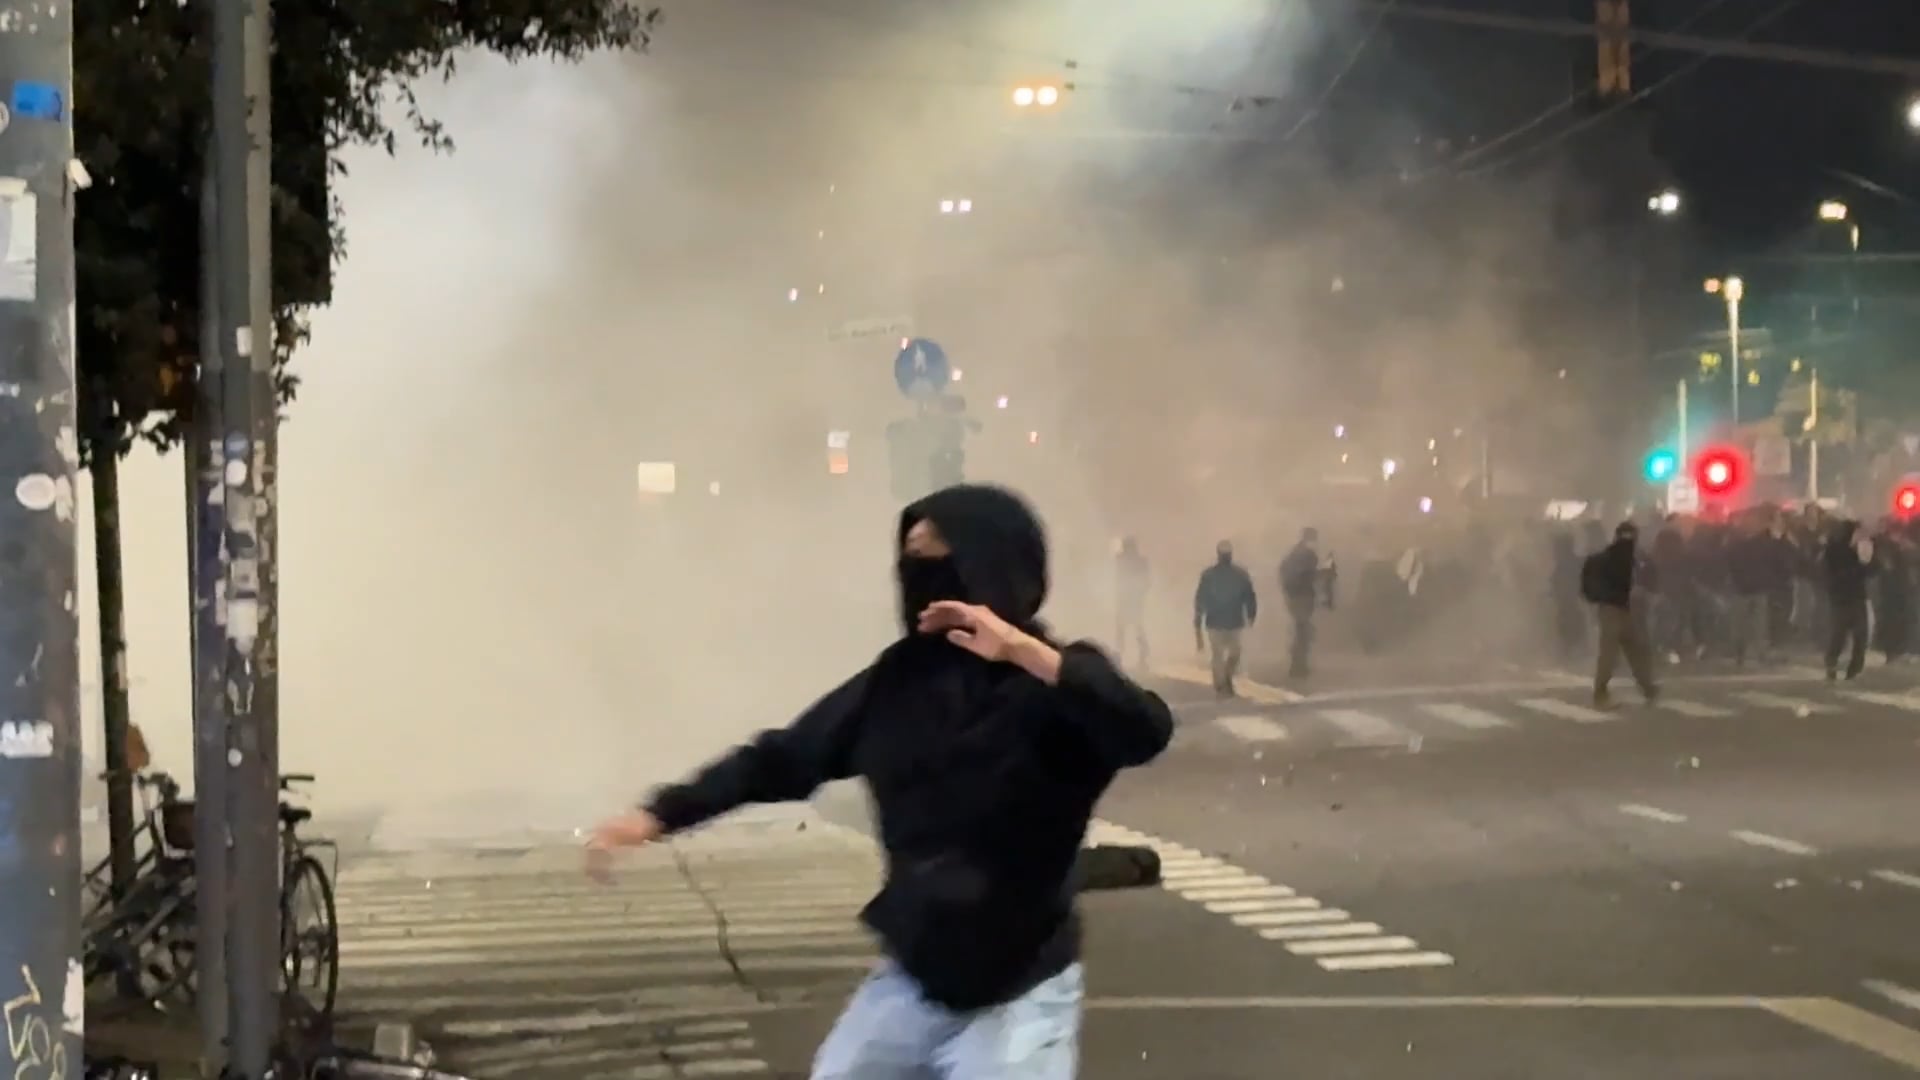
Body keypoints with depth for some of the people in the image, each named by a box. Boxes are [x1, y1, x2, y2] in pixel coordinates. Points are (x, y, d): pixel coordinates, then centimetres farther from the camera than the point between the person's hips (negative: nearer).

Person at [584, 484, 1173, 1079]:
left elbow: (1145, 732, -33)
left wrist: (1024, 651, -36)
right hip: (908, 980, 6)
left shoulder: (1054, 682, -13)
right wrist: (658, 815, 0)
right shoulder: (900, 678, 1)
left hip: (1018, 997, -5)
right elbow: (785, 757, 6)